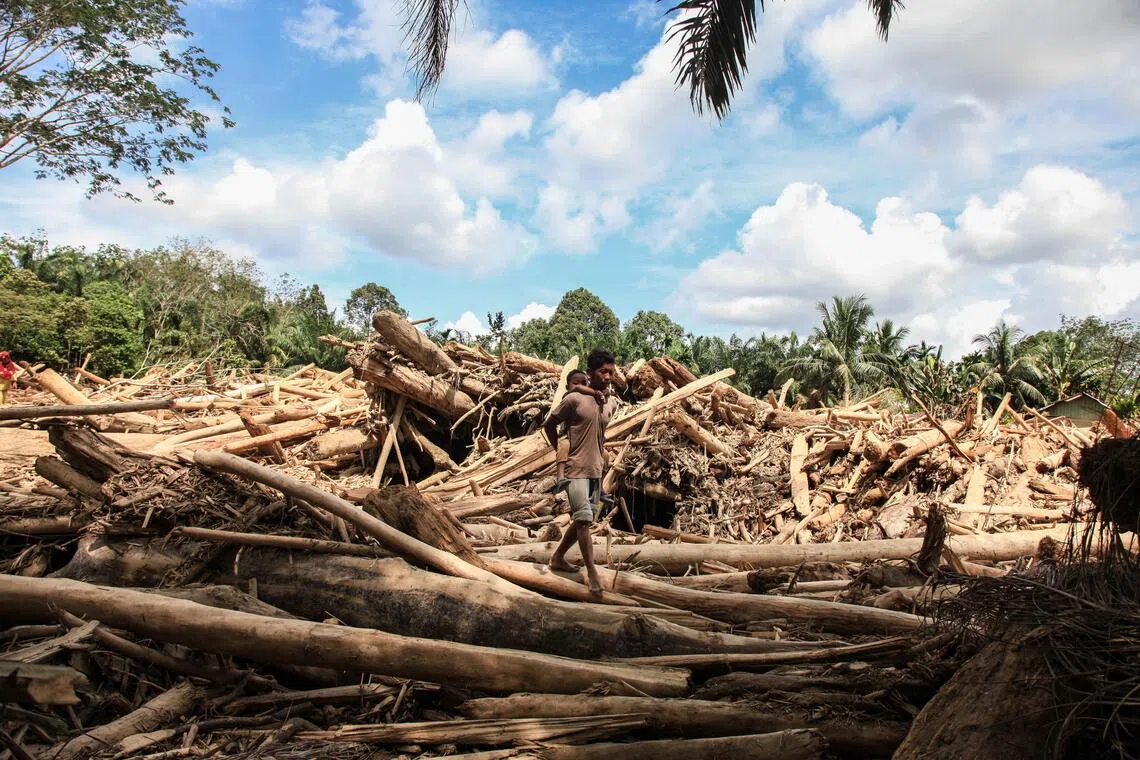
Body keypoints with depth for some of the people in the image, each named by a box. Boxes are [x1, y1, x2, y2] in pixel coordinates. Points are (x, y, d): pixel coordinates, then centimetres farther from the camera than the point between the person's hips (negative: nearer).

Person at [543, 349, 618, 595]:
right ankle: (592, 573, -5)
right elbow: (549, 425, -1)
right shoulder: (574, 399, -13)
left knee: (584, 519, 14)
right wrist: (560, 451, 0)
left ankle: (558, 557, 31)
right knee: (584, 519, -11)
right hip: (576, 469, -7)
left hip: (596, 470, 7)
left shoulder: (611, 403, 4)